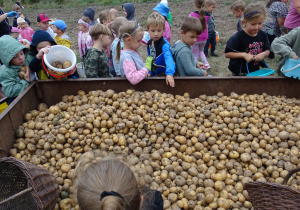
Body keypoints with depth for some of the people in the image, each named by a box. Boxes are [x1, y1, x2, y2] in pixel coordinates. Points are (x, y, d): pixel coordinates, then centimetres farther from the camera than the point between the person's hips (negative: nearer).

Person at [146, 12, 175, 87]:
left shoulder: (164, 44, -23)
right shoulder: (149, 43, 1)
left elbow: (168, 58, -39)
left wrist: (169, 73, -53)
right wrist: (150, 72, 8)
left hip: (163, 75, -7)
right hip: (153, 74, 7)